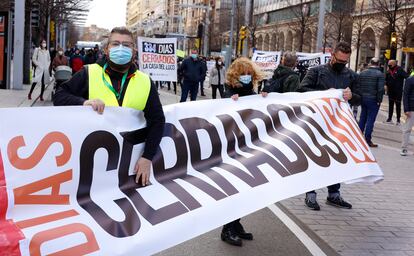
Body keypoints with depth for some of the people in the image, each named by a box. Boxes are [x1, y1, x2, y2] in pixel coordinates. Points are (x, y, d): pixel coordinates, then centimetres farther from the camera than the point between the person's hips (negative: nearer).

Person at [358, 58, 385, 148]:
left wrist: (360, 97, 11)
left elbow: (358, 86, 6)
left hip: (363, 99, 5)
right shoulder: (380, 74, -9)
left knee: (362, 118, 15)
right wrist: (379, 100, -10)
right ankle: (368, 140, 0)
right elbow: (380, 89, -16)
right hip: (373, 100, -5)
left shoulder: (362, 73, 6)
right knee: (370, 120, -1)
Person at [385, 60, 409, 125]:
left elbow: (406, 76, -18)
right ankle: (389, 118, 21)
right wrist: (386, 85, 4)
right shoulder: (389, 71, 3)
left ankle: (398, 120, 9)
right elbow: (386, 80, 16)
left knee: (398, 105, 2)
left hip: (398, 91, -5)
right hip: (391, 91, 5)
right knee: (390, 105, 12)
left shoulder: (399, 70, -12)